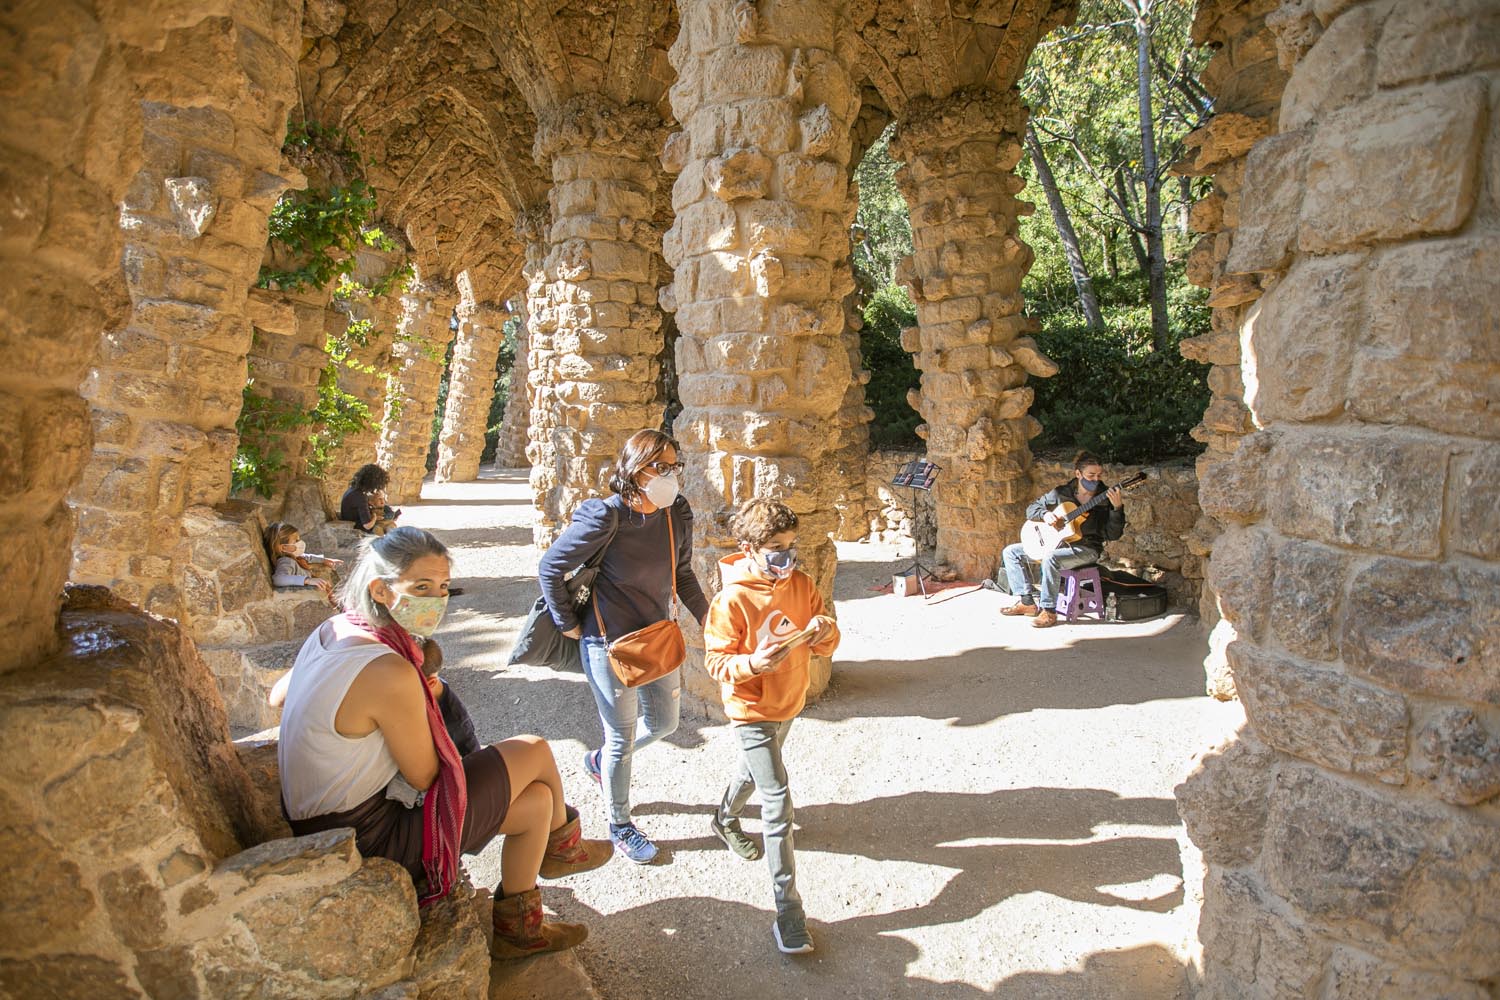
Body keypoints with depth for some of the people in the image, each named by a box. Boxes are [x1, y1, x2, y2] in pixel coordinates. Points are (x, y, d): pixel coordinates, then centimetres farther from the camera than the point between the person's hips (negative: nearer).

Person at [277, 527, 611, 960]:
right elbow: (424, 777, -17)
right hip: (367, 843, -9)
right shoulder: (390, 673, -31)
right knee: (534, 751, -5)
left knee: (536, 800, 11)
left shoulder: (330, 630, -3)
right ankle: (562, 846, 22)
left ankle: (516, 928, 30)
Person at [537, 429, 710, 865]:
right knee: (622, 738, 7)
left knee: (664, 723, 18)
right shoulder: (606, 517, -23)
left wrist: (705, 615, 8)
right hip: (610, 642, -6)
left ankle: (601, 761, 47)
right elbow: (550, 568, -14)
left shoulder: (678, 513, -5)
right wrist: (568, 624, -9)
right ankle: (620, 825, 31)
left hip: (660, 634, 6)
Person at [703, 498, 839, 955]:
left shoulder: (802, 584, -8)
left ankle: (725, 819, 61)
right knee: (778, 803, -11)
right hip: (751, 711, -6)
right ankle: (787, 909, -2)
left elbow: (823, 646, -2)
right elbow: (716, 660, -18)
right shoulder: (732, 600, -23)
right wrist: (754, 663, -37)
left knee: (756, 770, 30)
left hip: (790, 702, 7)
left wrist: (825, 633, -25)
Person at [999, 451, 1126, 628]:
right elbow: (1032, 508, 10)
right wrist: (1045, 514, -12)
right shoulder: (1062, 493, 3)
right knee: (1011, 552, -2)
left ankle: (1049, 611, -24)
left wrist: (1117, 508, -26)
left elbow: (1113, 535, -12)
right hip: (1055, 543, 6)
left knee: (1051, 558, -36)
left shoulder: (1106, 497, -6)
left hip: (1086, 549, -5)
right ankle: (1027, 602, 0)